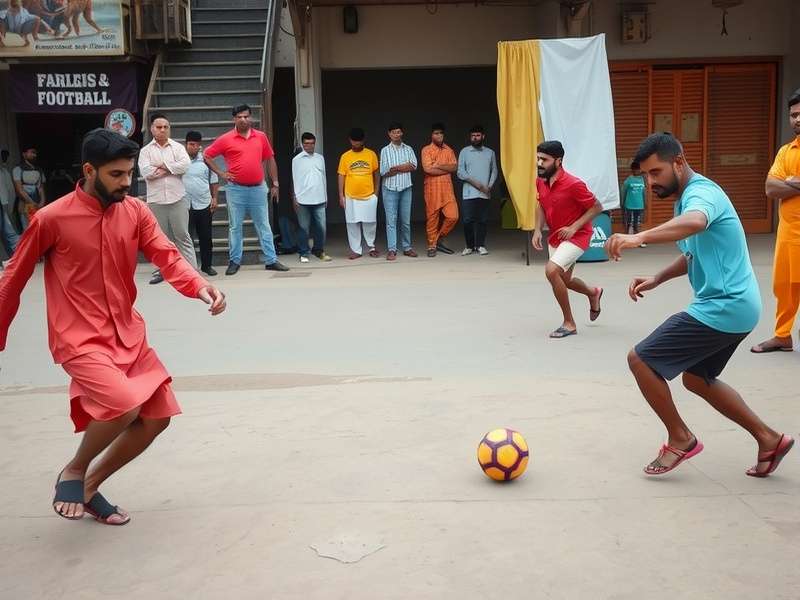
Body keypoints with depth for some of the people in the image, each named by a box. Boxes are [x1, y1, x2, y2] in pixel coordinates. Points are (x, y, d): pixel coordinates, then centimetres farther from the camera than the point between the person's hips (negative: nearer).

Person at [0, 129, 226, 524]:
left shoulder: (136, 211, 1)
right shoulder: (51, 218, -12)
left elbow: (167, 256, -7)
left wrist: (200, 287, -28)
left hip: (128, 334, 6)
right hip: (80, 339, -6)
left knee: (157, 418, 6)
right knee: (126, 405, -27)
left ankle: (90, 486, 26)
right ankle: (73, 472, 4)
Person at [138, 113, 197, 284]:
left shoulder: (178, 147, 6)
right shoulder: (145, 150, 6)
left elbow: (185, 164, -12)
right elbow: (146, 172, -10)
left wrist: (162, 166, -9)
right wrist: (172, 169, -9)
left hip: (178, 198, -1)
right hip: (156, 200, 1)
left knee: (182, 235, -1)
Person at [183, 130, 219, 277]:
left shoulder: (205, 160, 6)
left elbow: (214, 181, 11)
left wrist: (214, 198, 5)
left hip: (204, 204, 2)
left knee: (206, 237, 7)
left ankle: (206, 265, 18)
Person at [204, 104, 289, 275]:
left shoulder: (261, 137, 5)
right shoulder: (226, 139, -2)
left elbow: (270, 160, 12)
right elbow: (206, 156, 5)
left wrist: (275, 183, 9)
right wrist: (220, 173, -3)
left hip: (258, 188, 2)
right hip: (236, 189, -2)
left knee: (264, 226, 6)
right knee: (235, 227, 6)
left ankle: (271, 260, 11)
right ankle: (234, 261, 14)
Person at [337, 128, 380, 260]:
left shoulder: (371, 154, 1)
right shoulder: (345, 156, 0)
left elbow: (376, 173, 7)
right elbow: (341, 176, 2)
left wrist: (376, 192, 3)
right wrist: (341, 196, -2)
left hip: (369, 196, 0)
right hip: (351, 197, 0)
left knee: (370, 223, 5)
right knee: (353, 224, 3)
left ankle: (372, 246, 23)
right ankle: (356, 250, 12)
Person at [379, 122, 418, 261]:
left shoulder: (408, 149, 9)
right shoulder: (385, 150, 1)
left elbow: (413, 166, -4)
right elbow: (383, 172, -6)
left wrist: (394, 168, -10)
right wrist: (403, 168, -6)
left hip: (406, 188, 2)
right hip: (390, 189, -2)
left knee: (406, 221, 8)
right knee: (391, 220, -4)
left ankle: (407, 247, 16)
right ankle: (391, 249, -4)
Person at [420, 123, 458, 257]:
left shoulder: (449, 150, 13)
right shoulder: (426, 150, 0)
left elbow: (455, 167, 1)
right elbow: (428, 169, -13)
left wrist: (438, 165, -10)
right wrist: (447, 169, -5)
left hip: (447, 188, 4)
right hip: (432, 188, -3)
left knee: (453, 216, -6)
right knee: (432, 218, 0)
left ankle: (438, 240, 12)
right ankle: (432, 246, 11)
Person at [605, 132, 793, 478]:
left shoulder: (700, 192, -17)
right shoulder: (687, 198, 15)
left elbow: (694, 223, -43)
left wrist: (639, 237, -59)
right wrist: (656, 280, 10)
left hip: (723, 307, -11)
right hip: (734, 306, 11)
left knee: (640, 360, -7)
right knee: (697, 378, 24)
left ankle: (680, 439, 10)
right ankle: (768, 439, 29)